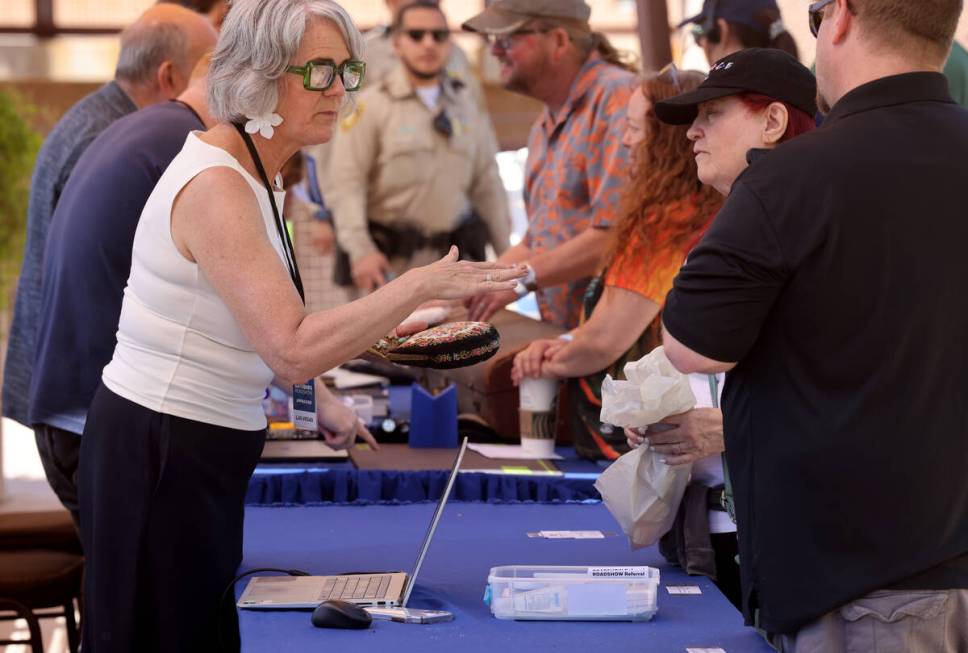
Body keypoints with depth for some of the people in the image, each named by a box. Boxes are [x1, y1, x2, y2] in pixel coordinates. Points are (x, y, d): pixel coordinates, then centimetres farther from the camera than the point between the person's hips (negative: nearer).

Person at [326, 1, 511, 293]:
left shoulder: (466, 107, 12)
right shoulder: (371, 105, -3)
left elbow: (488, 187, 14)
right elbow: (345, 184, -11)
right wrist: (360, 250, -22)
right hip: (392, 262, -4)